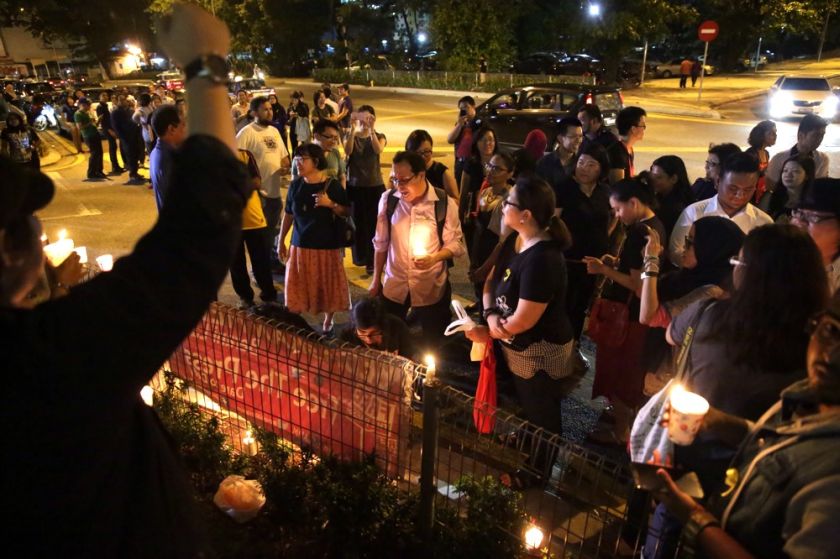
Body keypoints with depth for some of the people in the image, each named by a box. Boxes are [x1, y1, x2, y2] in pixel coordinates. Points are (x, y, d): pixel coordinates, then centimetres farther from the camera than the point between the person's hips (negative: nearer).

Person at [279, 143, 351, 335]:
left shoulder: (332, 185, -9)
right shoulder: (295, 185, 1)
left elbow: (347, 212, -4)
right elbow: (289, 214, 8)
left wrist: (330, 204, -21)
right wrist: (281, 240, 9)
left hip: (326, 245, -3)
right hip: (300, 245, 3)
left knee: (327, 285, 8)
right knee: (299, 287, 8)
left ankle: (328, 321, 28)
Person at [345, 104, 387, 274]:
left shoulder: (379, 137, 2)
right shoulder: (351, 136, 2)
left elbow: (378, 150, -22)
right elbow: (347, 151, -20)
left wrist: (371, 129, -32)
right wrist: (353, 129, -30)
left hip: (375, 186, -1)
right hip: (355, 185, 1)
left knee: (374, 222, 1)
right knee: (357, 222, 8)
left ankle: (372, 260, 9)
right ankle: (360, 256, 25)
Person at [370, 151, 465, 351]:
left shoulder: (445, 203, -14)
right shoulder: (388, 199, -6)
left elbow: (456, 243, -7)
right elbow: (381, 243, 3)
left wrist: (434, 257, -27)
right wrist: (376, 280, 7)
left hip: (431, 288, -2)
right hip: (393, 285, 2)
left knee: (432, 343, 17)